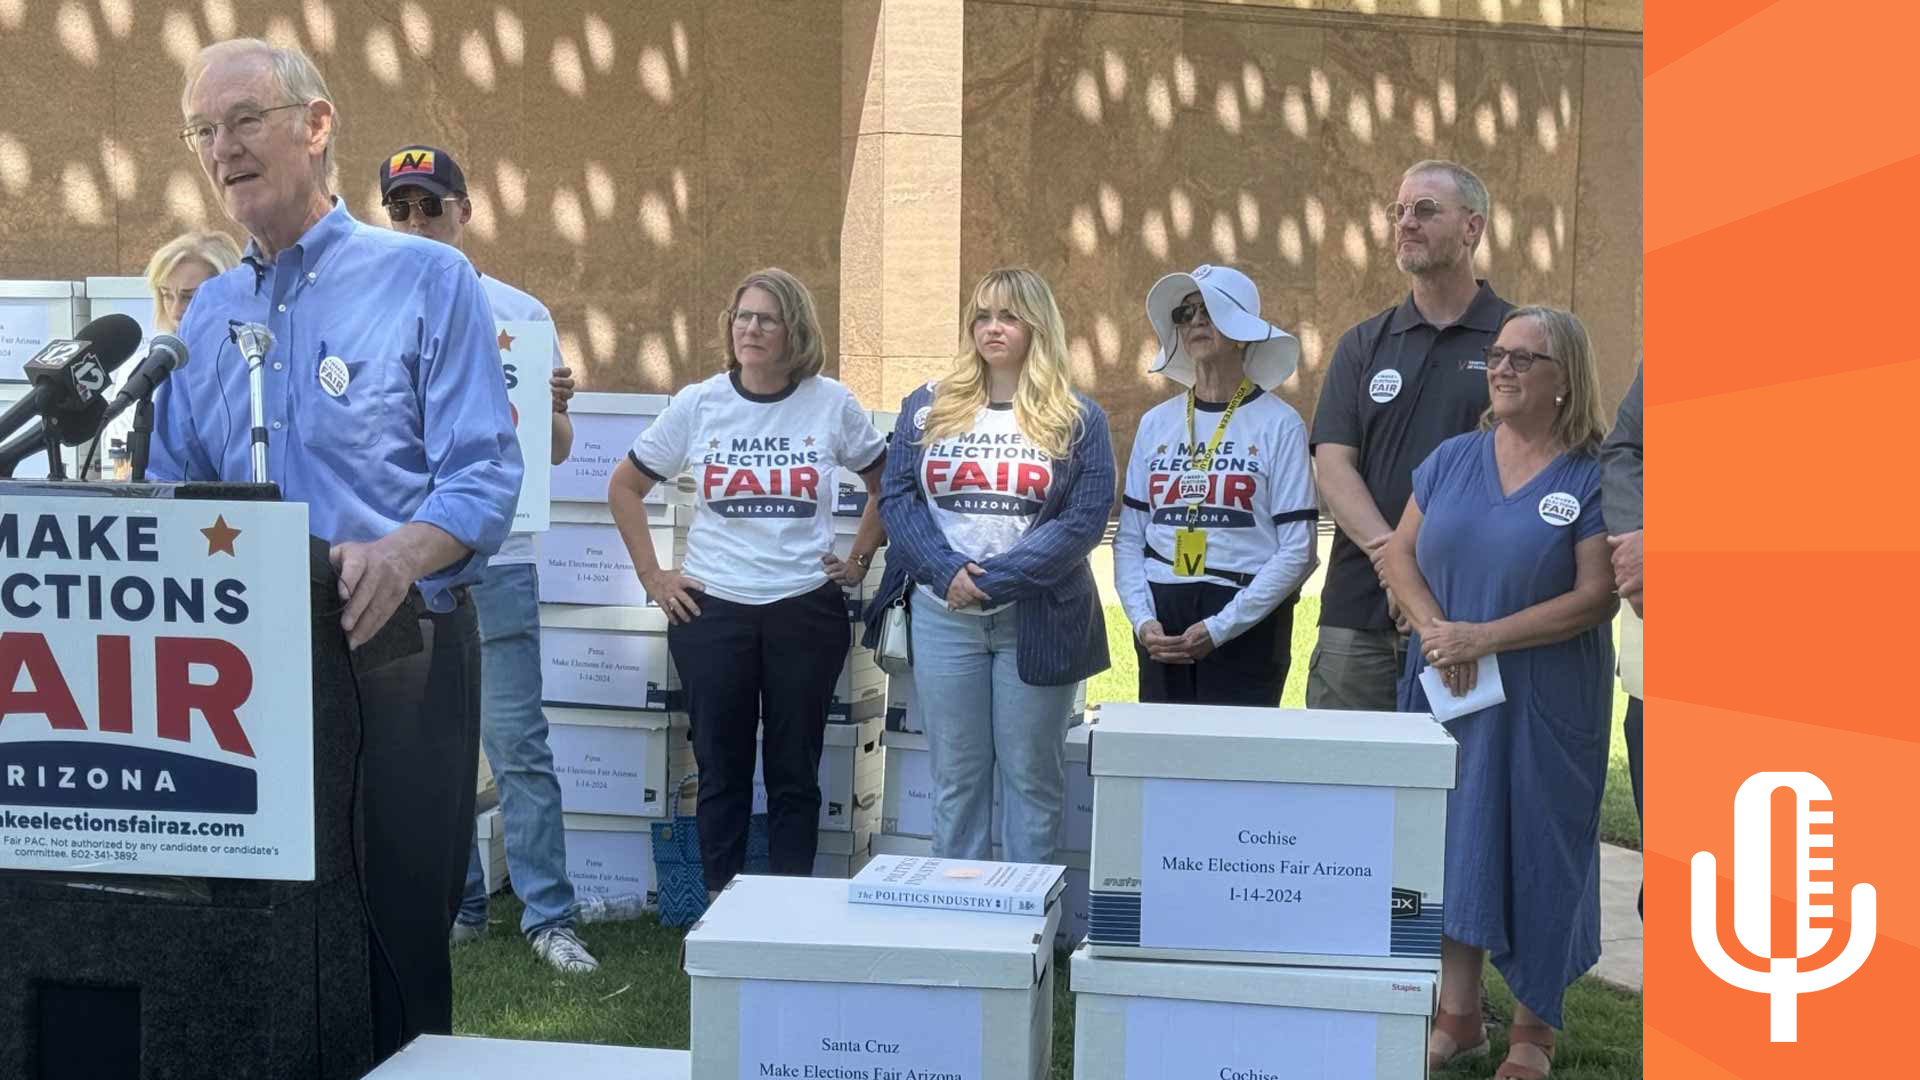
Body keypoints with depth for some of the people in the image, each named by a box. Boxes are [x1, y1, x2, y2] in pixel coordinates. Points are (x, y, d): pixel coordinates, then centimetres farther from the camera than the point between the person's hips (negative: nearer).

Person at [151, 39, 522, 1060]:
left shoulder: (426, 279, -2)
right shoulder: (206, 312, 15)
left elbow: (483, 477, -11)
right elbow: (172, 493, 15)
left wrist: (400, 557, -30)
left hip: (397, 651, -5)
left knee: (399, 923, 1)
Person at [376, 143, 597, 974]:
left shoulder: (520, 315, 3)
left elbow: (556, 452, 5)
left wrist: (554, 406, -16)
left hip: (495, 560, -2)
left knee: (517, 743, -3)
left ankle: (548, 918, 3)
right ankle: (451, 906, 21)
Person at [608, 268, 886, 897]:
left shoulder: (832, 404, -1)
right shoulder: (698, 404, 1)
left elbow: (886, 484, 13)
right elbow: (625, 487, 10)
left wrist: (860, 559, 6)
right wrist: (651, 576, 4)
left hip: (807, 611, 0)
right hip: (711, 611, 1)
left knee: (795, 773, 7)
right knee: (721, 772, 6)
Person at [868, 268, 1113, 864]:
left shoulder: (1078, 419, 1)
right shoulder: (927, 407, 9)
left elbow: (1086, 519, -7)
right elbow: (897, 498, 3)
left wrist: (992, 578, -15)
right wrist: (948, 570, -14)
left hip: (1037, 618, -2)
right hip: (943, 615, 2)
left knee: (1032, 774, 5)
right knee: (955, 774, 8)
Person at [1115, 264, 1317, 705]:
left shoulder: (1279, 424, -2)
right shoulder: (1156, 423, 10)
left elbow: (1297, 551, -6)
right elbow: (1129, 539, 9)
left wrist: (1220, 627, -11)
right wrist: (1143, 619, -6)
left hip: (1247, 626, -3)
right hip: (1162, 620, 4)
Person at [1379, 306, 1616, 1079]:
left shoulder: (1593, 477, -7)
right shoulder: (1452, 459, 7)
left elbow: (1595, 597, -13)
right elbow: (1401, 552, 6)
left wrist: (1484, 638, -18)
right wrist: (1434, 629, -12)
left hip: (1544, 702, -4)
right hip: (1447, 690, 4)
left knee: (1536, 850, 4)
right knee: (1451, 841, 8)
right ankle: (1458, 1016, 22)